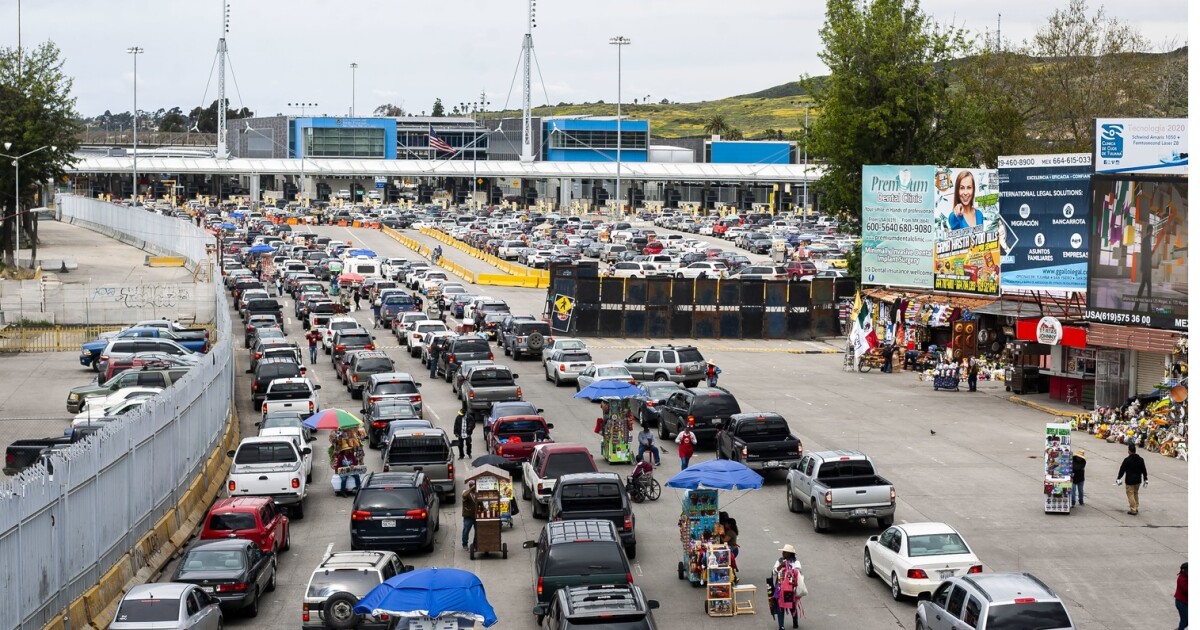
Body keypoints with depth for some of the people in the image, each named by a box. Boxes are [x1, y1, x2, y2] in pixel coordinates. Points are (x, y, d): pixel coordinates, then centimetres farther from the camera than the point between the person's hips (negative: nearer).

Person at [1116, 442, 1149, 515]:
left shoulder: (1127, 460, -16)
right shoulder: (1140, 459, 3)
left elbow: (1122, 470, -11)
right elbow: (1144, 470, 9)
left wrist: (1118, 479, -2)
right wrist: (1145, 479, 18)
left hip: (1130, 480, -6)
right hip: (1138, 480, 6)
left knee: (1130, 494, -1)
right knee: (1135, 493, 20)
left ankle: (1133, 510, -4)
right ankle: (1135, 508, 26)